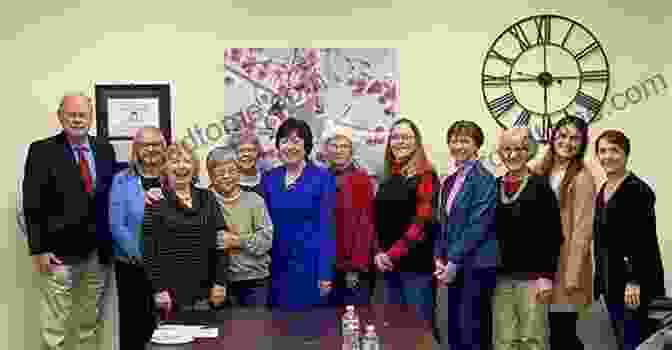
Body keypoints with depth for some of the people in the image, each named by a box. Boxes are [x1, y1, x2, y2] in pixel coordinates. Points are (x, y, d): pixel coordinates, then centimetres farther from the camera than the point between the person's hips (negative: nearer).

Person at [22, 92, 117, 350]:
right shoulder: (42, 151, -4)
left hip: (98, 253, 4)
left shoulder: (105, 149, 8)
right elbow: (33, 205, -7)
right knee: (53, 328, 3)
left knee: (92, 324, 15)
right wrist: (38, 249, -12)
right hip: (59, 252, -4)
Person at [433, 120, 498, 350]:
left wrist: (454, 262, -14)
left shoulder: (484, 179, -9)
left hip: (476, 265, -8)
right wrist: (439, 258, 4)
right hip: (454, 266, 8)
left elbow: (478, 226, -15)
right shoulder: (449, 181, 14)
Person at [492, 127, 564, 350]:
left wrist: (547, 276, -11)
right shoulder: (494, 187, 10)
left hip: (532, 277, -4)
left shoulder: (540, 187, -2)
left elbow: (554, 235, -5)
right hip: (500, 277, 4)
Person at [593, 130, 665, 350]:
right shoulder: (602, 191, 14)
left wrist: (635, 281, -22)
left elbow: (645, 239, -17)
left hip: (632, 282, -8)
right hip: (610, 281, 8)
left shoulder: (638, 190, -11)